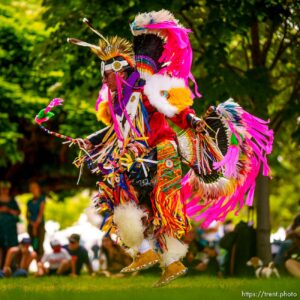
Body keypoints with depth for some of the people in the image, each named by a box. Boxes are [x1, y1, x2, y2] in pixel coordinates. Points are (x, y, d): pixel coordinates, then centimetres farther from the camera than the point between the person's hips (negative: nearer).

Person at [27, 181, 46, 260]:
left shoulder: (42, 199, 4)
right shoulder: (29, 202, 16)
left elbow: (41, 212, -4)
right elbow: (27, 215, 11)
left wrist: (36, 223, -11)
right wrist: (31, 223, -7)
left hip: (40, 224, -4)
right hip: (31, 225, 4)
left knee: (40, 246, -13)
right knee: (34, 246, -2)